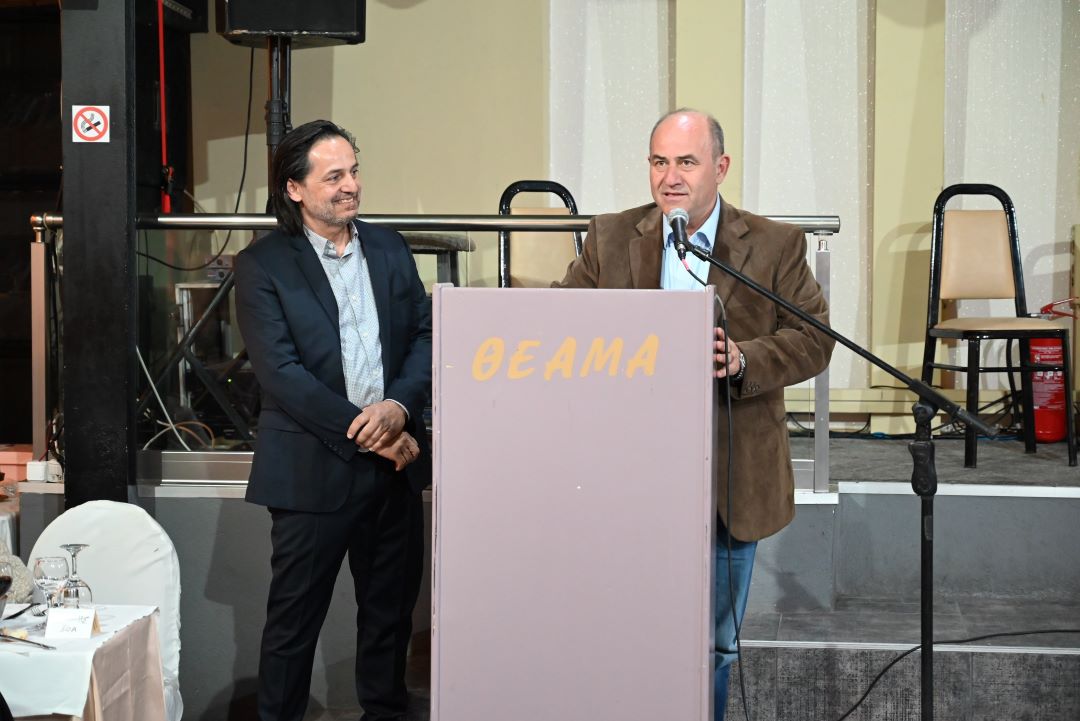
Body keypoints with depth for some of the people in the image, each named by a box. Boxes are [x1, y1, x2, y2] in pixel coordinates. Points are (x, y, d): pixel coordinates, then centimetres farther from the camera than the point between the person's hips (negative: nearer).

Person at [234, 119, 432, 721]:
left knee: (392, 608, 14)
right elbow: (280, 373, -12)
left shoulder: (389, 248, 11)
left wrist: (399, 407, -13)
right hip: (314, 467, -4)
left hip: (396, 459, 5)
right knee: (295, 616, 5)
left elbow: (425, 334, 6)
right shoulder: (263, 265, -4)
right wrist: (364, 432, -15)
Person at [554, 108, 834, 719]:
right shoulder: (610, 238, 5)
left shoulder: (777, 246, 0)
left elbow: (813, 338, -4)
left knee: (714, 644, 12)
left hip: (731, 480, 0)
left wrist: (742, 360, -21)